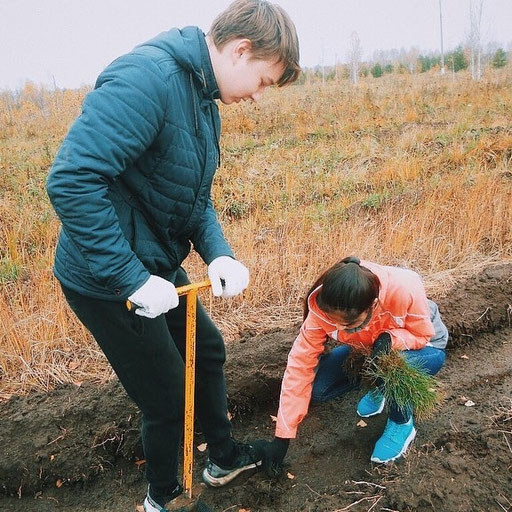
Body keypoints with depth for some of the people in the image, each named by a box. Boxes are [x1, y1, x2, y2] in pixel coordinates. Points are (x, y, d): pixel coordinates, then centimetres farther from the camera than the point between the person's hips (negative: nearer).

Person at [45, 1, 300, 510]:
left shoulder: (204, 96, 6)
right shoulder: (148, 77, -26)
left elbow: (195, 196, 11)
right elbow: (72, 181, -33)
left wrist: (218, 254, -6)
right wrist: (132, 279, -28)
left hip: (156, 268, 9)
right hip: (110, 281, -9)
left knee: (207, 350, 22)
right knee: (167, 397, 8)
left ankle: (223, 456, 47)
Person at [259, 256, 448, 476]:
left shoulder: (404, 289, -40)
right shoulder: (323, 308, -31)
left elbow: (422, 334, -20)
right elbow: (300, 366, -27)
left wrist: (390, 338, -42)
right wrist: (282, 437, -27)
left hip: (422, 345, -3)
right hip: (366, 349, 3)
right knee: (318, 389, -18)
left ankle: (402, 422, -4)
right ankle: (379, 386, 12)